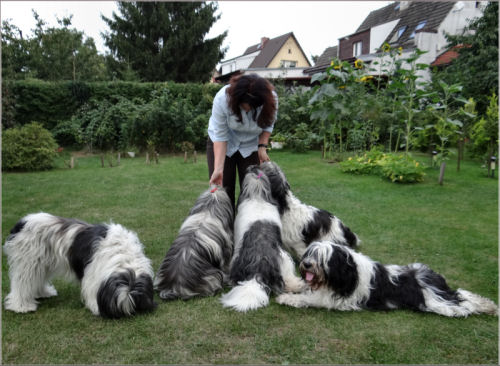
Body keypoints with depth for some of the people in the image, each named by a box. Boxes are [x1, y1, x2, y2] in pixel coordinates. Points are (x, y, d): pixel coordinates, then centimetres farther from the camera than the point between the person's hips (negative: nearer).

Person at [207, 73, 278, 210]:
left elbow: (268, 125, -5)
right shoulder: (222, 98, -31)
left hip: (251, 145, 2)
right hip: (222, 144, -1)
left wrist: (262, 147, -18)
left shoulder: (271, 99, -24)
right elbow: (220, 136, -26)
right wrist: (218, 169, -31)